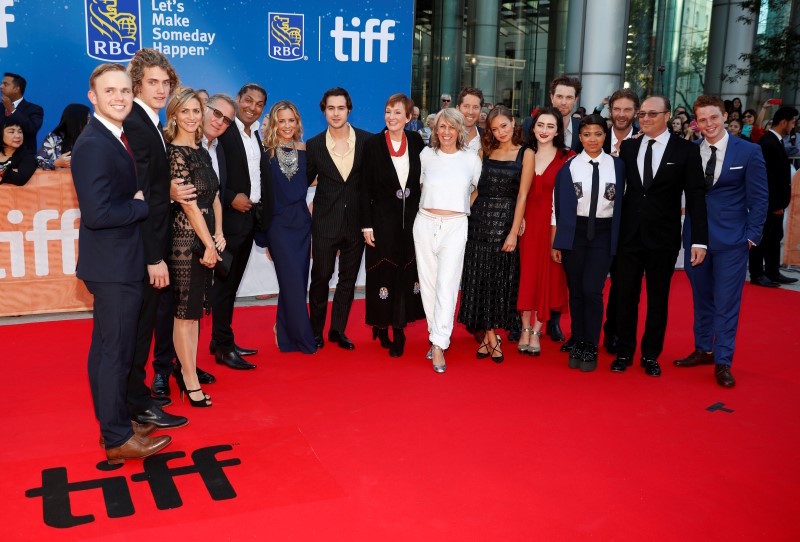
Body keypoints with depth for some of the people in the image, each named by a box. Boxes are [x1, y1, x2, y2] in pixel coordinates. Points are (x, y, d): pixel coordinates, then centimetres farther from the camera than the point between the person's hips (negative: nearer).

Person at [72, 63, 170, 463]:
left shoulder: (115, 138, 11)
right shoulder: (93, 145, -19)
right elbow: (96, 213, -27)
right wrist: (145, 205, -15)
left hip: (119, 264, 10)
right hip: (112, 266, -10)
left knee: (110, 348, 18)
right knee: (115, 351, 0)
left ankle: (115, 421, 33)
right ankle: (118, 438, 13)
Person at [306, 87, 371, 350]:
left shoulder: (367, 141, -2)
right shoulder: (314, 145, -1)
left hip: (356, 221, 1)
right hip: (325, 222, -1)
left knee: (348, 278, 10)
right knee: (321, 276, 5)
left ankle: (338, 329, 24)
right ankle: (316, 330, 22)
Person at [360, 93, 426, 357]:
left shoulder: (416, 141, 3)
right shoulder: (373, 144, -4)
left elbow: (422, 180, 9)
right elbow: (365, 188, -4)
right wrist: (367, 225, -8)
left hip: (411, 221, 2)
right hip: (383, 220, -2)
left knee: (406, 274, 5)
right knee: (383, 274, 2)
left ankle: (399, 329, 14)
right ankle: (381, 326, 18)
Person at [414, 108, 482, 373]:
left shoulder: (471, 159, 3)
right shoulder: (426, 155, 6)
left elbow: (477, 190, 16)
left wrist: (460, 207, 11)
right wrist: (430, 203, 13)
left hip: (455, 226, -2)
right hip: (425, 223, 2)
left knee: (447, 284, -10)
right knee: (428, 282, 7)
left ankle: (439, 346, -9)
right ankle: (435, 336, 19)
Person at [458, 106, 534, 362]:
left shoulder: (526, 154, 1)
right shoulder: (485, 152, 10)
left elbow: (522, 195, -5)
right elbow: (476, 189, 11)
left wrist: (514, 232, -11)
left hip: (505, 222, -3)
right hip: (479, 221, 3)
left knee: (501, 279, 3)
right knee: (478, 278, 2)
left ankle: (488, 335, 15)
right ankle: (491, 338, 13)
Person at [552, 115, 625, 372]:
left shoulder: (616, 165, 2)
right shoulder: (569, 167, -1)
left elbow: (620, 203, 5)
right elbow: (559, 206, 0)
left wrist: (618, 239, 2)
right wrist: (556, 242, -2)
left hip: (603, 234, 0)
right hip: (574, 232, 0)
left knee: (592, 290, -9)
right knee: (576, 291, 7)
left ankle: (591, 348, 5)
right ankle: (578, 345, 21)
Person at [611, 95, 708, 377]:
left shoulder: (686, 150, -3)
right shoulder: (627, 147, 4)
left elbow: (696, 197, -5)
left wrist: (699, 240, -10)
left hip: (663, 238, -2)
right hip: (629, 235, 2)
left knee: (658, 299, 10)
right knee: (626, 296, 9)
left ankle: (651, 355, 24)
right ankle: (624, 352, 23)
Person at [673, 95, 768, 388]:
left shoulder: (749, 151, -3)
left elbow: (759, 198, -2)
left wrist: (752, 235, -6)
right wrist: (689, 228, -5)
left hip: (732, 239, -3)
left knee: (726, 302, 0)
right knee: (701, 298, 14)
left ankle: (722, 362, 9)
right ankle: (703, 350, 28)